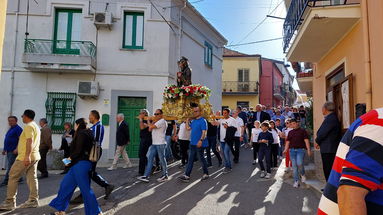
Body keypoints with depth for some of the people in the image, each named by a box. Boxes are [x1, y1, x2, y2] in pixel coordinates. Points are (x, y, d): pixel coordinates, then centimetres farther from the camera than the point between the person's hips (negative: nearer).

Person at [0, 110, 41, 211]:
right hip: (35, 156, 9)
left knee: (13, 177, -1)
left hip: (25, 157, -9)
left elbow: (30, 141, -23)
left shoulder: (28, 126, -11)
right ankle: (33, 200, 7)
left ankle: (9, 202, 1)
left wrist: (27, 156, -29)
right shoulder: (36, 126, 20)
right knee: (32, 178, 7)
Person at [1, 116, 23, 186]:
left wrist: (17, 149, -26)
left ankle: (5, 181, -5)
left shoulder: (18, 129, -10)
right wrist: (5, 149, 21)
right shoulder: (10, 129, 18)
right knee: (11, 166, 12)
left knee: (10, 166, -7)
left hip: (13, 151, -10)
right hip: (9, 151, 10)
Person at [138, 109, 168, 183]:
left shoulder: (162, 121, -11)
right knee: (149, 158, 1)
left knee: (162, 159, 1)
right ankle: (146, 176, 1)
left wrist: (149, 124, 1)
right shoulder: (155, 121, 21)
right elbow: (150, 129, 12)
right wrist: (152, 122, 2)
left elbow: (151, 127, -19)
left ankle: (165, 176, 15)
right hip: (154, 144, 9)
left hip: (160, 144, -9)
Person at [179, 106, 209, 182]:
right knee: (190, 159, 8)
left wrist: (201, 140, -28)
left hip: (199, 144, -8)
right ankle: (187, 175, 11)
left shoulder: (203, 121, -12)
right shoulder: (193, 121, 13)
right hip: (193, 143, 8)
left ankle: (206, 174, 22)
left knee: (201, 158, 5)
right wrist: (187, 120, 14)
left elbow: (204, 132, -18)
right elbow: (188, 128, 14)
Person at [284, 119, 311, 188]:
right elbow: (288, 141, 14)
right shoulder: (290, 132, 17)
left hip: (300, 149, -4)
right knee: (294, 165, 2)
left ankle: (302, 174, 11)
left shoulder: (302, 131, 6)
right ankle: (296, 181, 8)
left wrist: (308, 149, -9)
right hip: (292, 150, 4)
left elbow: (306, 140, -1)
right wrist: (286, 149, 0)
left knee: (299, 163, -20)